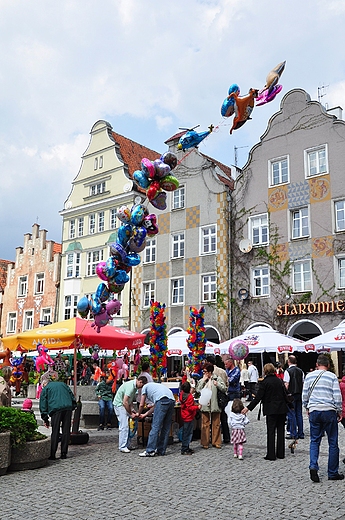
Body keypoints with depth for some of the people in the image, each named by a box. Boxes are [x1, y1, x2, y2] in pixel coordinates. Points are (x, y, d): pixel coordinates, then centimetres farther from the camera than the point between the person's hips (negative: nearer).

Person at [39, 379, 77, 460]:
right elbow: (72, 396, 21)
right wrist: (73, 407, 22)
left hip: (56, 409, -3)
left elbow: (43, 405, 12)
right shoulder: (63, 384, 27)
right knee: (66, 431, 7)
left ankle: (52, 454, -1)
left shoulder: (45, 389, 17)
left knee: (55, 432, 1)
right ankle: (64, 453, 9)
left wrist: (45, 419, 13)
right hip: (68, 408, 3)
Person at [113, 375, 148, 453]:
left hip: (125, 404, 10)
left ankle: (127, 445, 10)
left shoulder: (135, 386, 4)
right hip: (119, 404, -10)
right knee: (124, 425, -13)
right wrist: (131, 414, -22)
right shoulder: (130, 386, -27)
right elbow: (125, 402, -29)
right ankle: (122, 447, -8)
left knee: (129, 425, 6)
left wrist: (132, 409, 1)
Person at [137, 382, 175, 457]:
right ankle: (161, 450, 17)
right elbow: (155, 406, 38)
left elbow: (141, 405, 22)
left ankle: (150, 451, -4)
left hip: (162, 400, -7)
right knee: (166, 428, 13)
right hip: (172, 400, 7)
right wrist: (145, 414, 46)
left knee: (155, 427, -4)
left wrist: (139, 414, 40)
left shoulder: (145, 387, 23)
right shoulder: (155, 386, 40)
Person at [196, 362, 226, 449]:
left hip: (215, 404, -1)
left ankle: (216, 442, 17)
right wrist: (203, 380, -6)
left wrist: (217, 384, -15)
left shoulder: (217, 379, 4)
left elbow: (224, 388, 2)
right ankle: (205, 443, 10)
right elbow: (198, 390, -3)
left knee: (216, 424, 6)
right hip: (205, 404, 1)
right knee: (205, 424, 2)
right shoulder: (202, 380, 9)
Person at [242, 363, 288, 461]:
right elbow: (285, 395, 9)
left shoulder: (264, 382, -10)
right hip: (282, 409, 5)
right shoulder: (279, 381, 7)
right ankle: (281, 453, 18)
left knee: (271, 432, 0)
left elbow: (258, 397, -13)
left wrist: (248, 408, -8)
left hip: (271, 410, -5)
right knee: (280, 431, 11)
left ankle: (271, 455, 1)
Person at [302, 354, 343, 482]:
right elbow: (337, 396, -5)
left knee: (314, 441, 12)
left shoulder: (309, 376, 5)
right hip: (329, 411, -2)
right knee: (333, 443, 8)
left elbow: (304, 395, 8)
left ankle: (313, 466, -7)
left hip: (314, 411, 2)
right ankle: (333, 473, 14)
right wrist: (339, 411, 6)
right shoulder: (332, 377, -3)